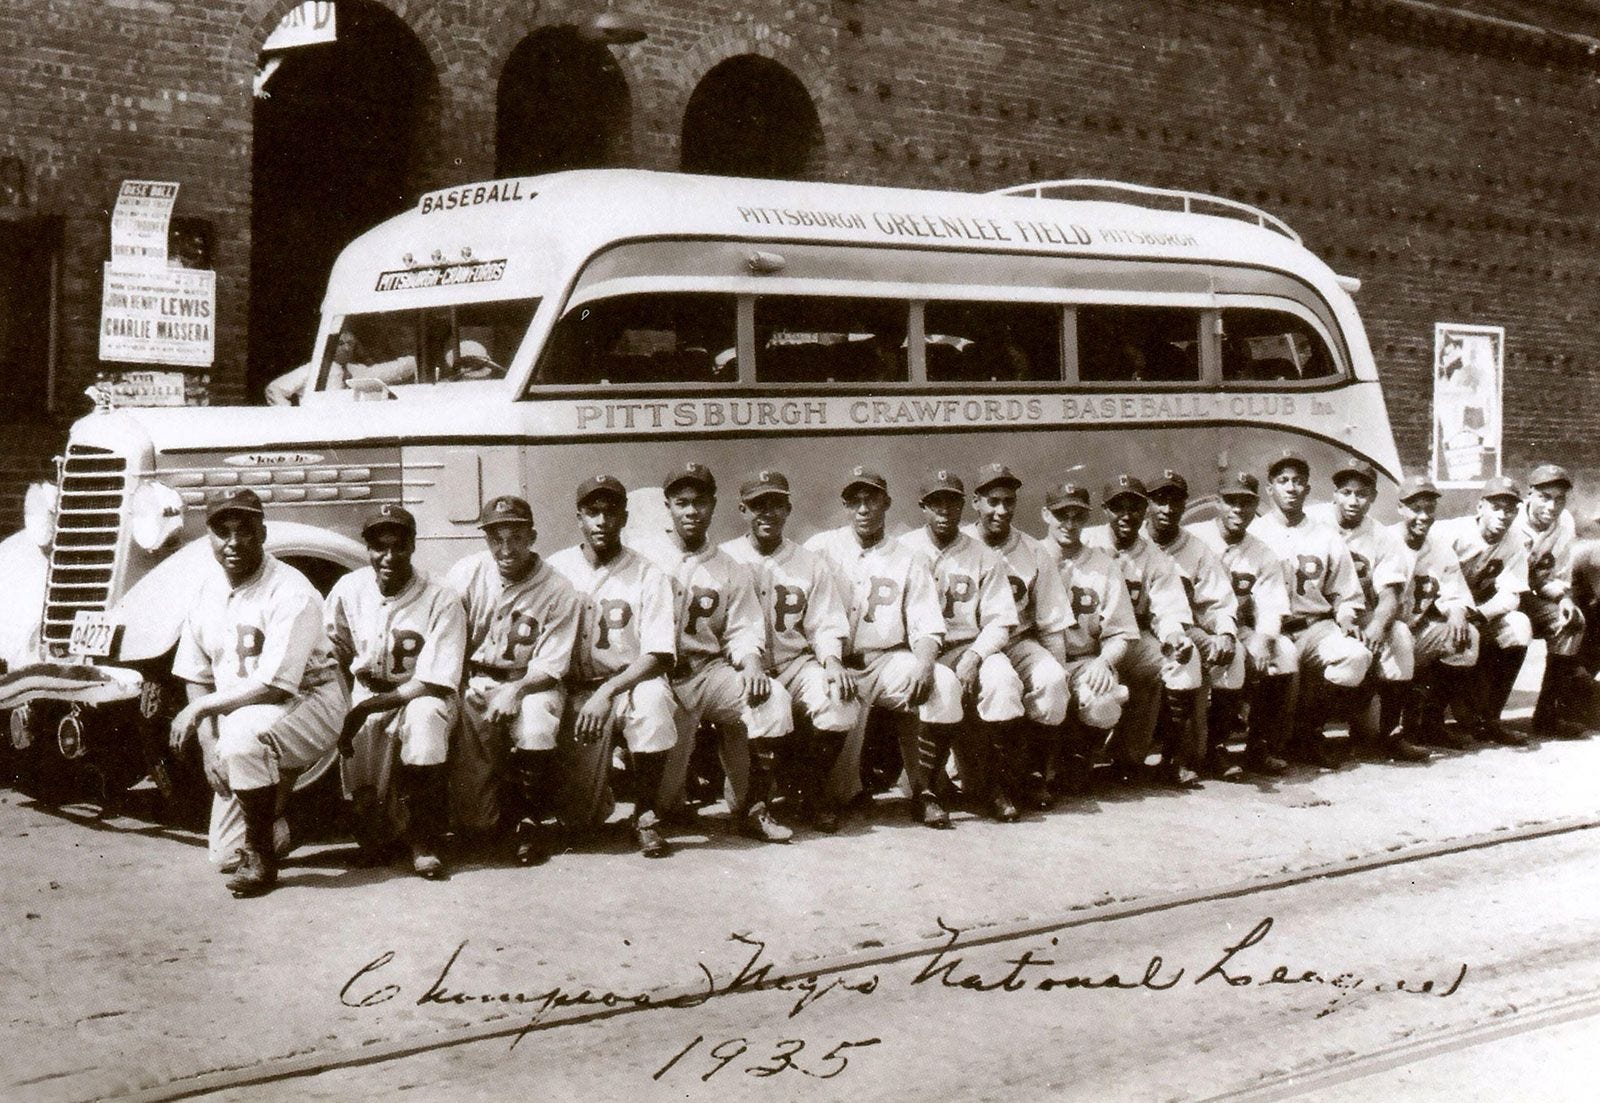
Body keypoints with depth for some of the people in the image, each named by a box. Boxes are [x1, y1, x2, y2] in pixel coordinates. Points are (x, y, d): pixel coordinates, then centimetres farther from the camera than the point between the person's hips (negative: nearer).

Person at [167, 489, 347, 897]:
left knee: (244, 731, -40)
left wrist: (200, 709, -19)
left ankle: (261, 856, -23)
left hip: (309, 703, -6)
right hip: (237, 714, 7)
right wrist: (209, 744, -9)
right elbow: (197, 679, 6)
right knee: (224, 850, 3)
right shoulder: (208, 592, 2)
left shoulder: (292, 593, -20)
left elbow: (272, 687, -25)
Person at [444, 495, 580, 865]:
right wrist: (462, 686, -15)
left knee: (535, 720, -38)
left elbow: (550, 667, -10)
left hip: (531, 683, 0)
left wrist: (514, 691, -28)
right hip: (475, 680, 1)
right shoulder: (466, 574, -3)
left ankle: (533, 820, -12)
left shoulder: (558, 591, -9)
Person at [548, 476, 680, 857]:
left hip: (631, 682, -1)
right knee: (581, 814, -15)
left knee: (653, 698, -38)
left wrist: (608, 693, -23)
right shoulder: (556, 569, 4)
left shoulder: (648, 576, -2)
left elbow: (659, 656, -10)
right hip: (576, 691, 1)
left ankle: (646, 816, -18)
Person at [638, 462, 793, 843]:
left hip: (711, 672, 3)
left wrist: (751, 662, -17)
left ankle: (752, 808, -14)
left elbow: (744, 631, 6)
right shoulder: (644, 559, 6)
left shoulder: (732, 571, 14)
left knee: (773, 700, -27)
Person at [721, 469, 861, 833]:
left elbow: (827, 626, 9)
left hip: (796, 662, 2)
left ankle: (811, 791, -4)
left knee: (841, 702, -27)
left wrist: (832, 661, -13)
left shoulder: (810, 564, 14)